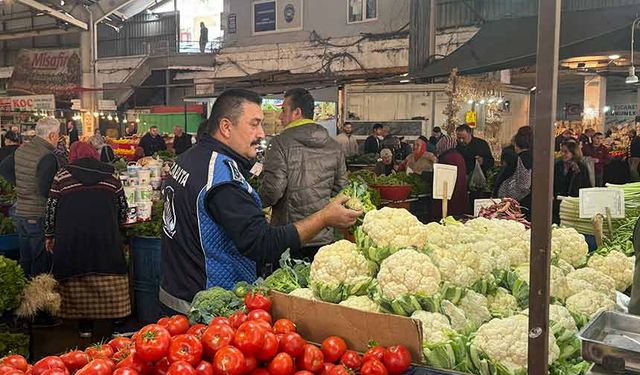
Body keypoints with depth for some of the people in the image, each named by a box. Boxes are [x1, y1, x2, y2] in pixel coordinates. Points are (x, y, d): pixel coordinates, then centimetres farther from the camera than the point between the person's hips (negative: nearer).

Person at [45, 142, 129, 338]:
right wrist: (116, 227, 28)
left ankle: (85, 325, 15)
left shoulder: (62, 176, 3)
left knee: (77, 283, 9)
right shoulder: (111, 175, 7)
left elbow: (51, 208, 5)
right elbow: (123, 208, 12)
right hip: (106, 238, 1)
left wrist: (50, 235, 17)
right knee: (111, 281, 6)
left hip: (71, 239, 0)